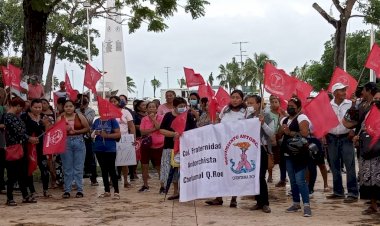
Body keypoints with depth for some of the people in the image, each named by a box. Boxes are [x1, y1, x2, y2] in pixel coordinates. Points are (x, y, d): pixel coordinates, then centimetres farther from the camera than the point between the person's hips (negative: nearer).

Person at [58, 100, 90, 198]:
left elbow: (87, 128, 2)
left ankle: (80, 190, 8)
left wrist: (76, 131, -9)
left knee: (79, 168, 2)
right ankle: (67, 190, 12)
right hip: (65, 142, 1)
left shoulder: (79, 116, 3)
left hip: (78, 141, 0)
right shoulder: (60, 118, 4)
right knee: (67, 168, 5)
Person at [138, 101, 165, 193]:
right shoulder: (144, 119, 2)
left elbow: (159, 127, -19)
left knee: (159, 167, 3)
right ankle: (145, 185, 21)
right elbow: (142, 131, -8)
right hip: (147, 145, 3)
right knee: (144, 166, 6)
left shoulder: (161, 118, -3)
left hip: (159, 146, -3)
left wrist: (153, 118, -15)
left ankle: (162, 186, 11)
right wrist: (153, 129, -17)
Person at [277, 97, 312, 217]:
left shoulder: (301, 118, -8)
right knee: (293, 180, 13)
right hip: (288, 154, 8)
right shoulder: (284, 120, 16)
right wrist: (282, 130, -5)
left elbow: (305, 134, -21)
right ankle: (296, 203, 23)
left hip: (300, 154, -8)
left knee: (300, 180, -14)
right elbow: (279, 135, 17)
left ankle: (307, 205, -12)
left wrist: (290, 132, -21)